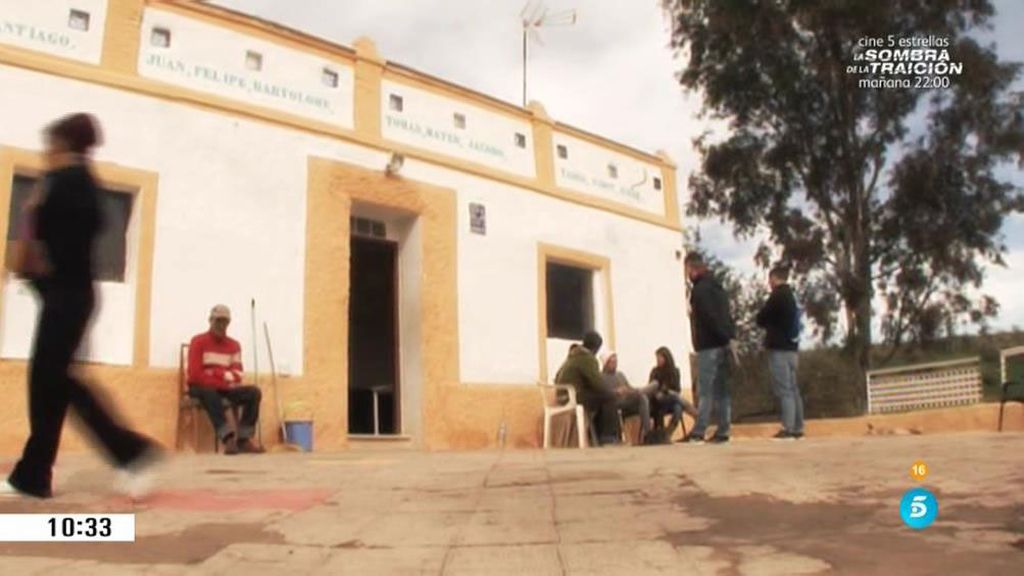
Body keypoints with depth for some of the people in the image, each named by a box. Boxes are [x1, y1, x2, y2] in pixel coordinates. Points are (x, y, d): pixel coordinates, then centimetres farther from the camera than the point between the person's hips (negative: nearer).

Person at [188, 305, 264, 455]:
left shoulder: (234, 345, 10)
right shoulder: (198, 342, -4)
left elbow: (237, 375, 2)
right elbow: (195, 375, -14)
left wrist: (215, 372, -18)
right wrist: (224, 381, -18)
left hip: (225, 388, 5)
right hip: (201, 388, -5)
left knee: (254, 392, -17)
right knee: (210, 392, -40)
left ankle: (243, 438, -24)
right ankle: (228, 437, -45)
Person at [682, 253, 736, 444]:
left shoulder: (699, 290, -10)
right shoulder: (716, 286, 19)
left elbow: (711, 317, -19)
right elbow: (726, 316, 16)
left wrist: (725, 338, -15)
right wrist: (729, 338, 10)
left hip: (708, 347, -9)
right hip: (722, 345, 9)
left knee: (705, 391, -9)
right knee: (721, 390, 8)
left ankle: (698, 432, -9)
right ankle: (722, 432, 9)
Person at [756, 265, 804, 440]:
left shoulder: (777, 295, -10)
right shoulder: (791, 296, 16)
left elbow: (761, 319, -6)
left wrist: (769, 325, 12)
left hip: (779, 348, -9)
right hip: (791, 347, 9)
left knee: (783, 390, -10)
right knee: (793, 389, 10)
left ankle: (788, 429, -12)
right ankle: (797, 428, 11)